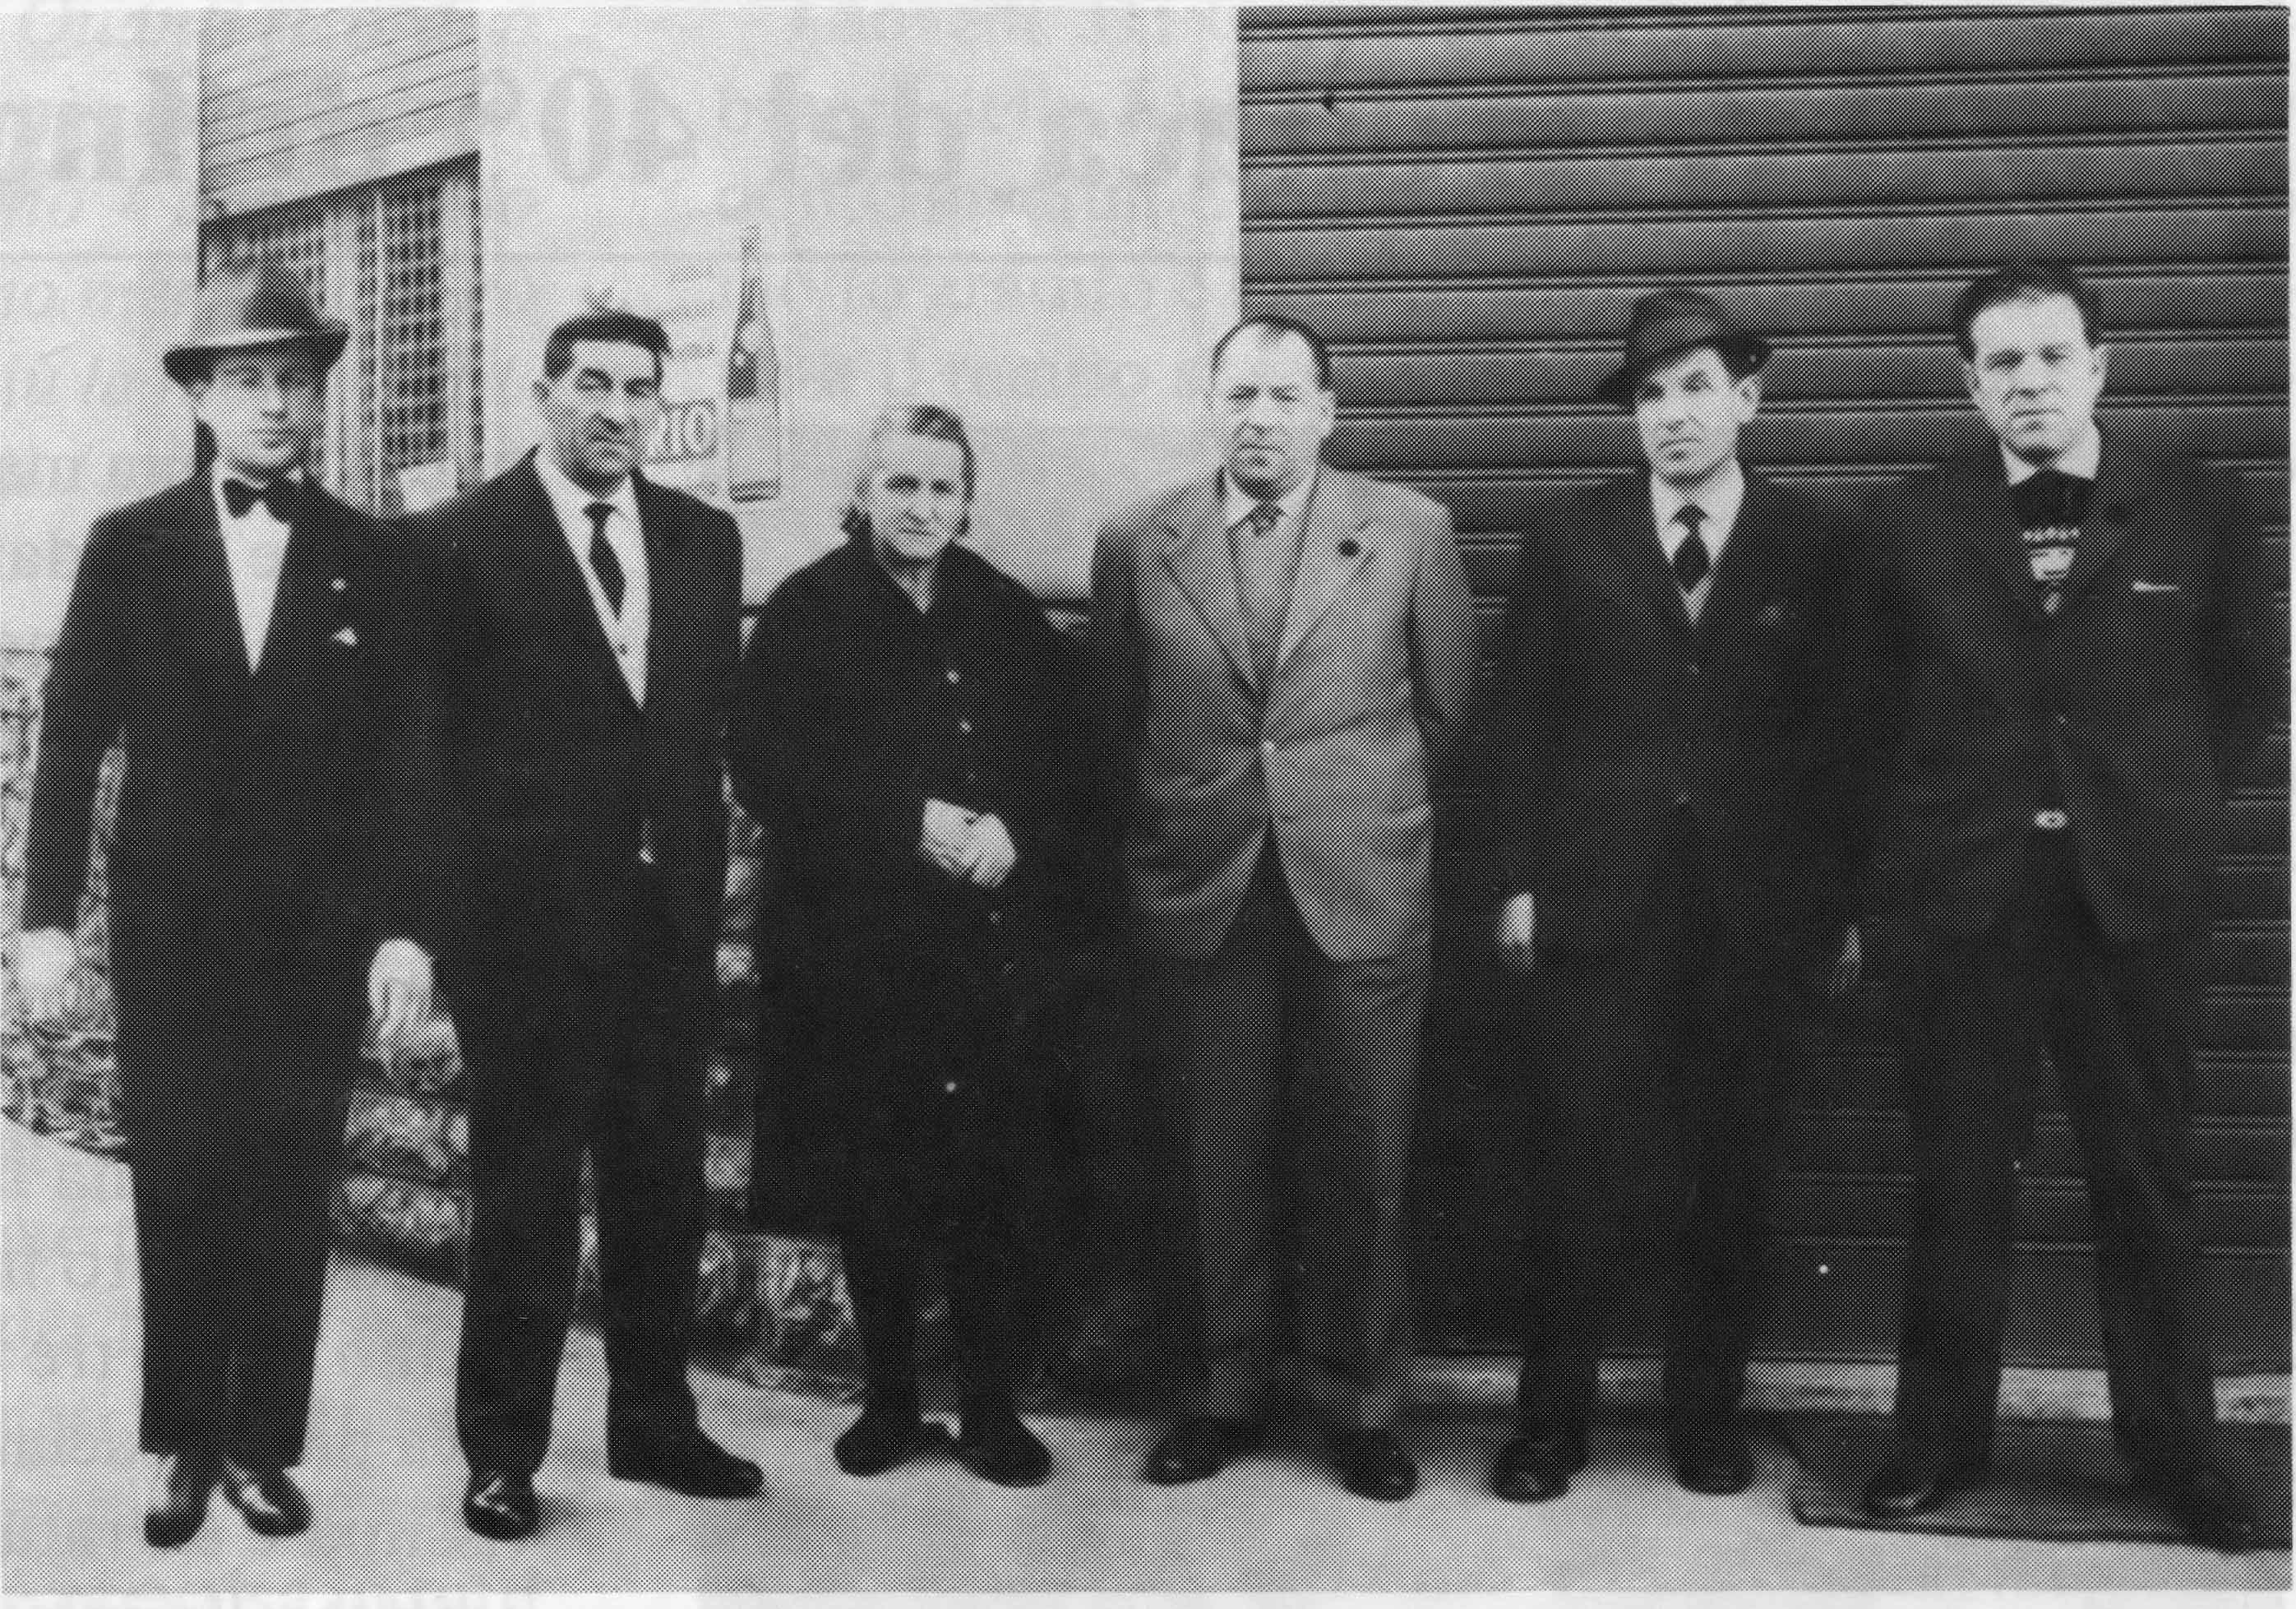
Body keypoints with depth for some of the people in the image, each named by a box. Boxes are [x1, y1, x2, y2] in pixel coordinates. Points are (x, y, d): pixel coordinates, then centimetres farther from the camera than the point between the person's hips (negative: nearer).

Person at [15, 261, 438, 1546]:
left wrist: (405, 926, -6)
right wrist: (50, 918, -4)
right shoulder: (130, 547, 4)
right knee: (179, 1192, 5)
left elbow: (402, 762, 0)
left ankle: (263, 1444, 15)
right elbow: (73, 742, 2)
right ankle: (186, 1442, 18)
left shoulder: (375, 562, 3)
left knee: (292, 1198, 4)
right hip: (169, 930, 0)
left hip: (319, 934, 0)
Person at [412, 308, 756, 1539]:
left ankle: (653, 1422, 27)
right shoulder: (462, 541, -4)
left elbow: (713, 716, 11)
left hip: (671, 916, 5)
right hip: (528, 917, -4)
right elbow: (427, 737, -4)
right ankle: (502, 1450, 18)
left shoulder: (704, 538, 9)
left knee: (661, 1184, 12)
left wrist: (702, 864, 5)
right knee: (525, 1193, 4)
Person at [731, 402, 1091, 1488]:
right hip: (859, 945, -2)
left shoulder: (1011, 617, 11)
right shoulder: (805, 614, 2)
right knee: (873, 1186, 6)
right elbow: (767, 771, -7)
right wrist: (912, 821, -15)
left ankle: (991, 1408, 14)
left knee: (990, 1184, 2)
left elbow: (1066, 766, 10)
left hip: (996, 942, 2)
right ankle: (889, 1400, 22)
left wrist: (1015, 836, -10)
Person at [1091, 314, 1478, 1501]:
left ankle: (1360, 1406, 21)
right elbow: (1117, 726, 11)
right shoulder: (1137, 545, 3)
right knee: (1221, 1166, 9)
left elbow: (1443, 705, 8)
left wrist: (1368, 807, 11)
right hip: (1200, 899, 1)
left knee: (1361, 1169, 6)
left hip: (1362, 893, 0)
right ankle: (1224, 1395, 24)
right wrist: (1162, 837, 12)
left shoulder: (1410, 532, 1)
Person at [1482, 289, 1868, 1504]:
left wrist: (1841, 901, 2)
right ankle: (1550, 1420, 12)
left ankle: (1709, 1414, 21)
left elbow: (1839, 732, 5)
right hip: (1595, 901, 0)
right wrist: (1520, 879, -1)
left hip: (1762, 912, 1)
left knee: (1733, 1174, 7)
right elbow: (1521, 721, 5)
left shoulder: (1817, 546, 6)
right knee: (1578, 1168, 0)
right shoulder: (1568, 540, 6)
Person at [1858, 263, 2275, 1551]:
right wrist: (1925, 831, 5)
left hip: (2138, 891, 0)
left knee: (2149, 1178, 7)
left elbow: (2246, 681, 11)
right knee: (1962, 1177, 7)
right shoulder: (1920, 523, 1)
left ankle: (2175, 1440, 22)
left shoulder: (2199, 510, 1)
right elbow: (1880, 703, 8)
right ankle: (1944, 1432, 19)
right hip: (1965, 892, 0)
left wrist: (2176, 813, 7)